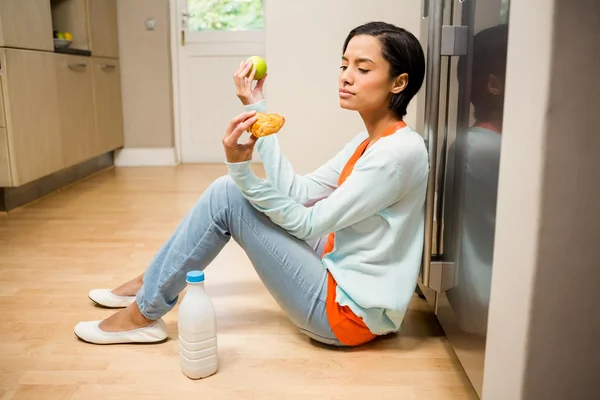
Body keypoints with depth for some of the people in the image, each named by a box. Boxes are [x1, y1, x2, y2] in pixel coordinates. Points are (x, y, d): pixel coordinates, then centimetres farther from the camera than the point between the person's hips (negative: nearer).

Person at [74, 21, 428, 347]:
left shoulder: (400, 150, -20)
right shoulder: (368, 143, 7)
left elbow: (308, 225, -18)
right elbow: (297, 193, -2)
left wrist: (242, 170, -26)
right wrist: (258, 109, -3)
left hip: (350, 311, -8)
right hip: (338, 276, 8)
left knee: (227, 198, -12)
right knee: (230, 190, 6)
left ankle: (143, 315, 4)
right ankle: (149, 285, 20)